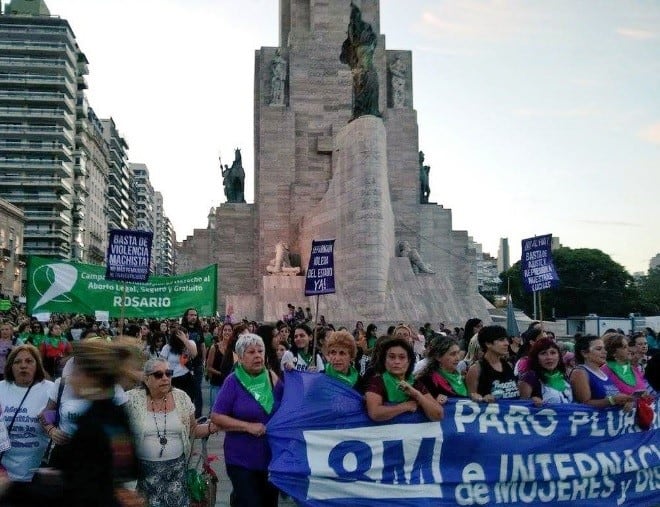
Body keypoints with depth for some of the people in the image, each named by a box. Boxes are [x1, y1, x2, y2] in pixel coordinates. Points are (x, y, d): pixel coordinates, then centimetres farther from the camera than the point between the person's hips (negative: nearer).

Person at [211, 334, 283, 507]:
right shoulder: (233, 381, -11)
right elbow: (216, 417, -14)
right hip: (242, 460, -4)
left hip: (272, 457, 5)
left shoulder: (272, 378, 0)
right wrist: (248, 426, -21)